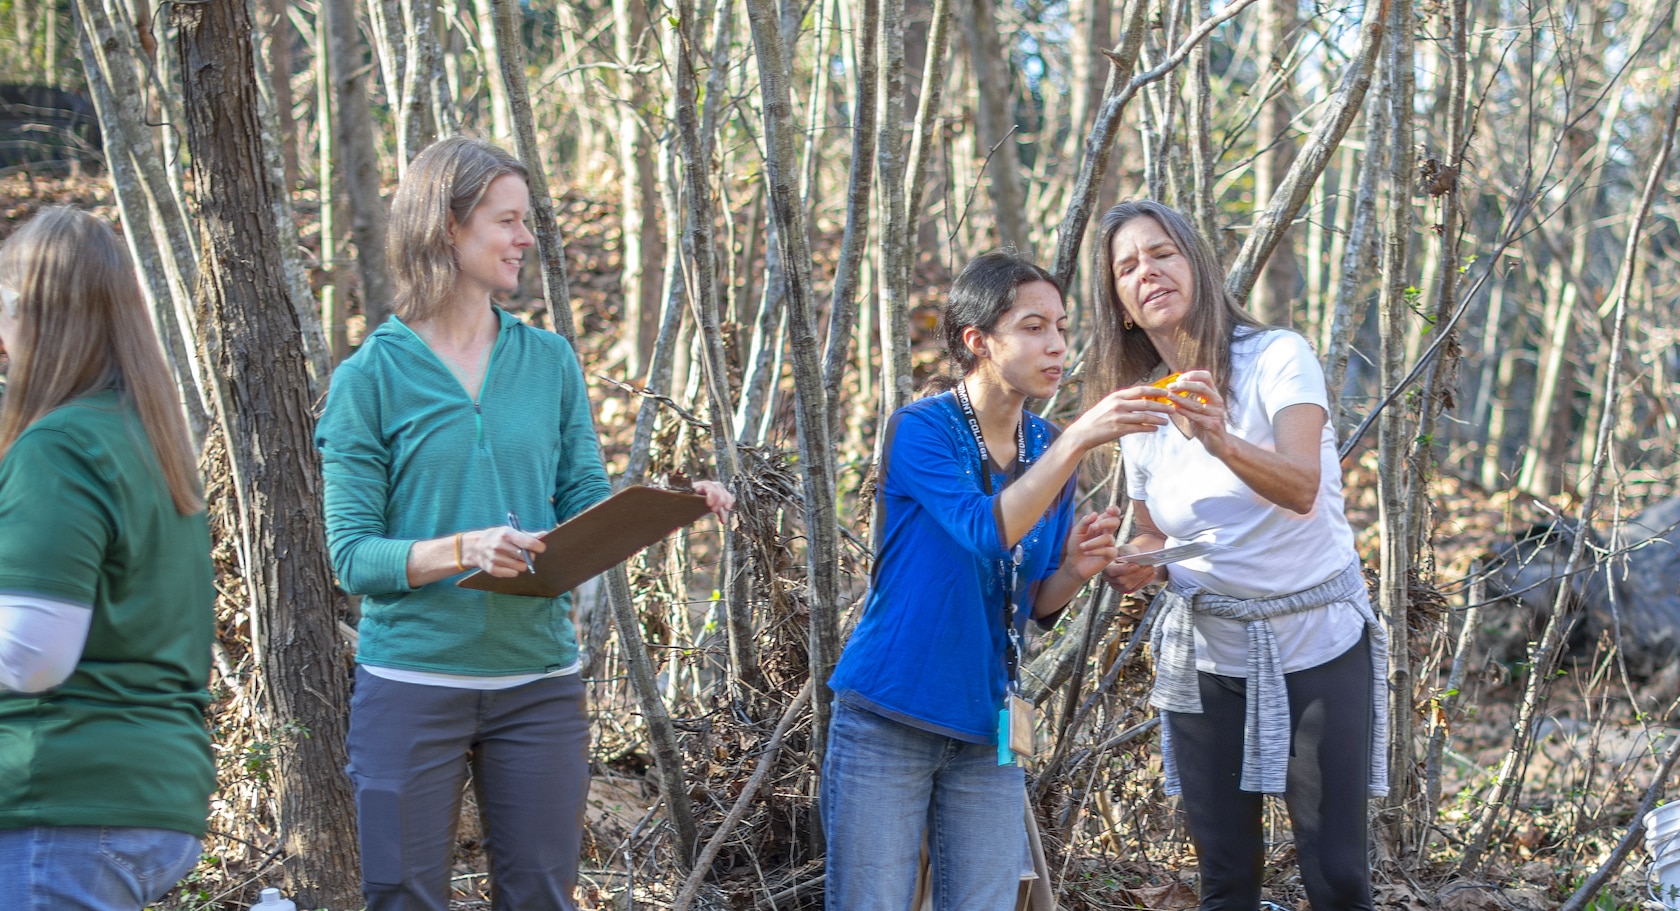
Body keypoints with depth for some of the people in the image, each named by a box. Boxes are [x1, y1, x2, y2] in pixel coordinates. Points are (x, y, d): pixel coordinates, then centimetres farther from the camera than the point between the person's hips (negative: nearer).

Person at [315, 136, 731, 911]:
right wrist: (462, 550, -24)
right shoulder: (373, 376, -4)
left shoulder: (549, 361, 7)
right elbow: (352, 555, -8)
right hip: (413, 684, -3)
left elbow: (587, 510, 6)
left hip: (540, 682, 3)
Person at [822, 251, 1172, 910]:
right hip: (888, 723, -5)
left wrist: (1075, 571, -12)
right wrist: (1079, 440, -31)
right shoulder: (921, 429, -10)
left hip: (986, 731, 5)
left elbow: (1035, 606, 10)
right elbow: (987, 531, -26)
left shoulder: (1047, 449, 7)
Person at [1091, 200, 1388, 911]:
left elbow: (1301, 489, -26)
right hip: (1204, 651, 4)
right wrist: (1131, 565, -6)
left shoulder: (1277, 358, -10)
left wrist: (1219, 440, -44)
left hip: (1315, 638, -4)